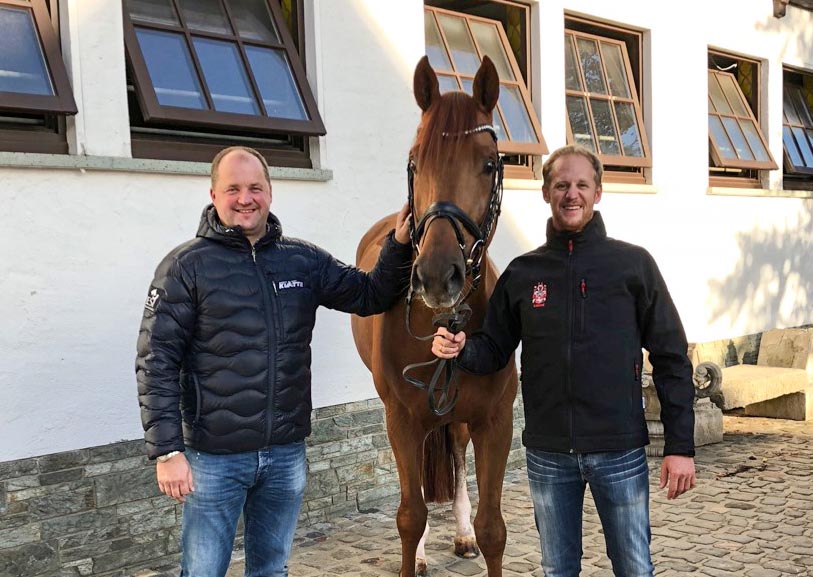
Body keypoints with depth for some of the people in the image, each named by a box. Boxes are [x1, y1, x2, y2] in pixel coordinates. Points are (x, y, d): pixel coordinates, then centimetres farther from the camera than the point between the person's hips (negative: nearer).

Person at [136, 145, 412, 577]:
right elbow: (157, 363, -10)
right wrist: (167, 451, -15)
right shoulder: (186, 266, -8)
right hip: (214, 457, -4)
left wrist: (399, 247, -5)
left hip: (287, 452, 4)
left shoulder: (304, 261, 4)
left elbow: (370, 296, 12)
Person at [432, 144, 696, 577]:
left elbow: (671, 359, -2)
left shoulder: (633, 264, -2)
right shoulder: (522, 273, 4)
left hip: (620, 450, -2)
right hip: (547, 455, 2)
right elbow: (494, 351, 10)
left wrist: (680, 446, -7)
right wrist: (461, 349, -13)